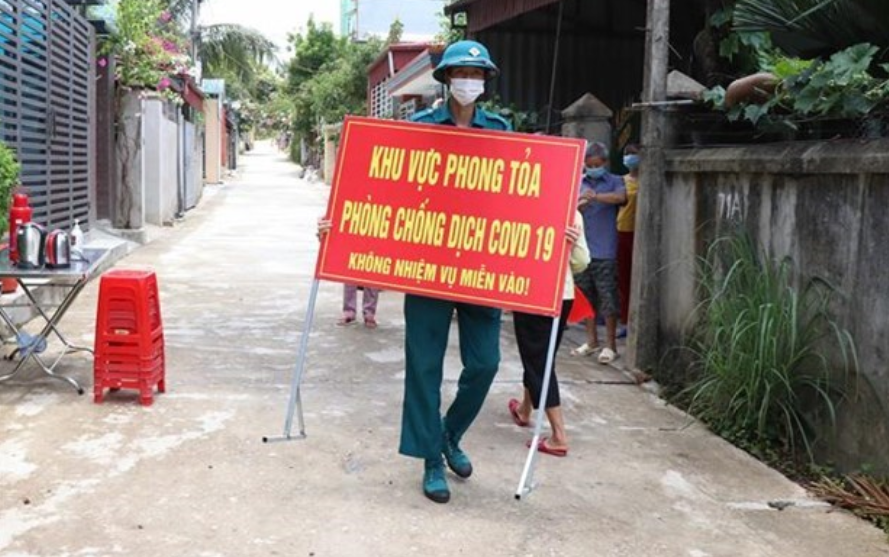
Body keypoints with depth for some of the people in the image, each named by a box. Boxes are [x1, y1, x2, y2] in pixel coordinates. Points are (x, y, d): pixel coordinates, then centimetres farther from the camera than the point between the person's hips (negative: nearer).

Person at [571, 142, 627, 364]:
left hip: (605, 251, -4)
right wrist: (577, 206, -15)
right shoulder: (577, 183, 11)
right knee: (586, 296, 11)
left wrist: (595, 196, -35)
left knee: (607, 298, -3)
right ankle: (591, 341, 22)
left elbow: (621, 197, -20)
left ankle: (610, 345, 5)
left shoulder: (614, 181, 2)